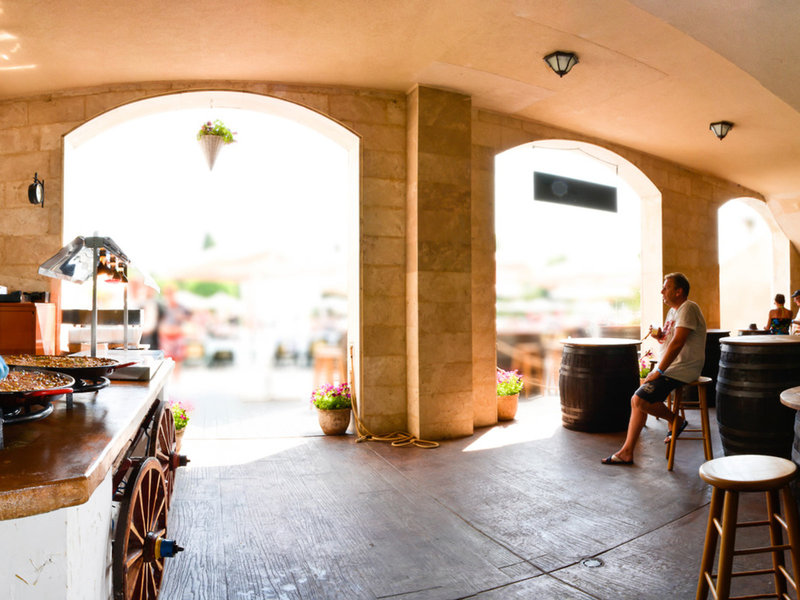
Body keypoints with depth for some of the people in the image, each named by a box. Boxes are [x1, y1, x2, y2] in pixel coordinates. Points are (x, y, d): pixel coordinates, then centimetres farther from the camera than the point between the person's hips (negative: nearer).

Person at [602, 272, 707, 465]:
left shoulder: (688, 308, -14)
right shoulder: (673, 310, 17)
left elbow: (677, 343, -22)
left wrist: (659, 371, -20)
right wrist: (659, 336, 2)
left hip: (681, 371, -10)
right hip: (668, 369, 10)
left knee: (640, 400, -20)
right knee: (636, 400, 1)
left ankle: (676, 420, 7)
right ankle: (626, 452, 4)